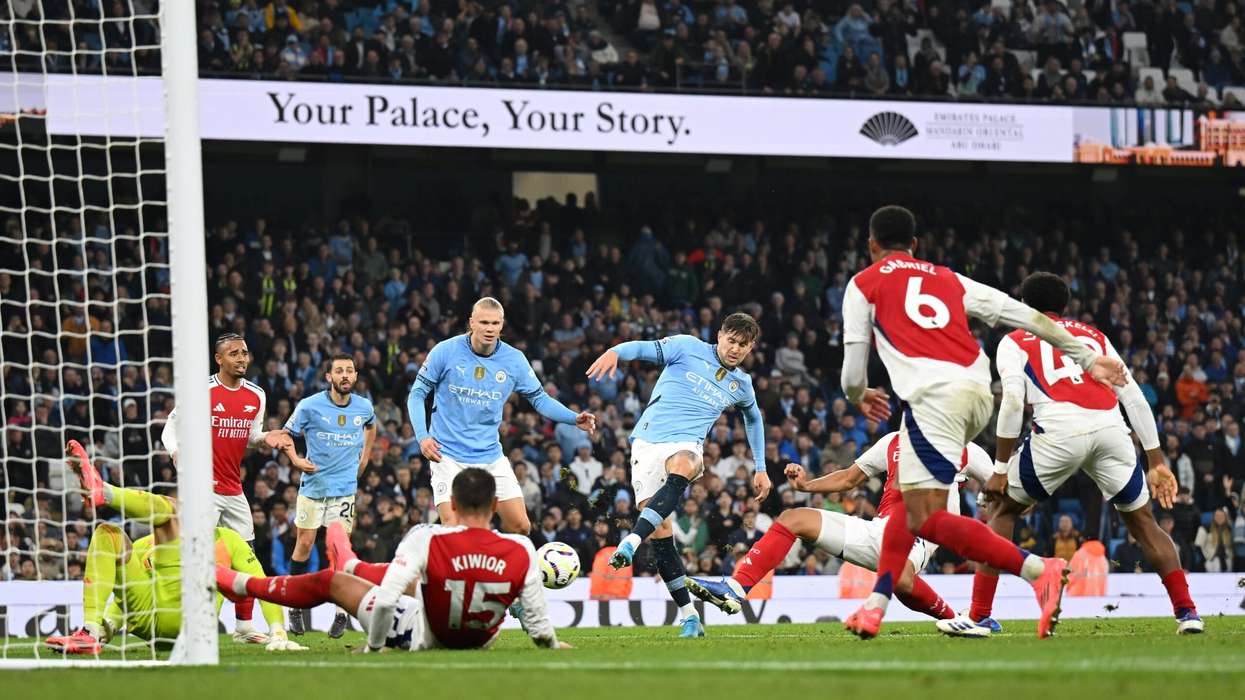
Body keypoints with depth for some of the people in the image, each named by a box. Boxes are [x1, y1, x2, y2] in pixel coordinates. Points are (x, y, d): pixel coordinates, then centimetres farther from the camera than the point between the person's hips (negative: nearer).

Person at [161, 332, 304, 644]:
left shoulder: (256, 396, 8)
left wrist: (266, 439, -2)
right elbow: (171, 428, -2)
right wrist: (177, 454, -20)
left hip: (234, 490, 6)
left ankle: (244, 627, 17)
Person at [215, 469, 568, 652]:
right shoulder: (521, 551, -23)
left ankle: (241, 583, 42)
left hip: (425, 637, -4)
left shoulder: (427, 540, -29)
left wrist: (374, 645, -10)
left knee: (330, 581, 17)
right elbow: (537, 621, -16)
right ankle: (350, 565, 70)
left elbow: (385, 599, -28)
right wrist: (552, 642, 7)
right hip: (481, 639, 4)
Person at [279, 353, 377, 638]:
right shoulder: (310, 406, -10)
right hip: (313, 485, -1)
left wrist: (364, 459, 17)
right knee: (304, 544, 2)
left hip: (345, 488, 1)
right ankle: (297, 606, 15)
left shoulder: (363, 407, 1)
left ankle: (342, 612, 2)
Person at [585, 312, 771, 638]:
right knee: (660, 532, -10)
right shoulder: (688, 348, 5)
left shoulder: (741, 385, 16)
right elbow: (644, 348, -6)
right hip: (648, 440, -1)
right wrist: (615, 352, -28)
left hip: (686, 445, 1)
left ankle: (630, 544, -51)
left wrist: (760, 469, 35)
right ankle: (689, 615, -2)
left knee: (682, 468, -39)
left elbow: (754, 419, 36)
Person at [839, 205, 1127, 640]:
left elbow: (853, 375, 15)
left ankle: (1038, 571, -24)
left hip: (932, 396, -7)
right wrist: (1088, 359, 27)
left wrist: (859, 397, 39)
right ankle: (874, 608, 17)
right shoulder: (949, 279, 27)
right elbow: (1027, 317, 23)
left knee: (925, 519, -12)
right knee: (911, 500, 21)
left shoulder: (863, 285, 16)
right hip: (978, 395, 7)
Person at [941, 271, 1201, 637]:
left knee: (1003, 510, 17)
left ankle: (978, 616, 10)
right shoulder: (1093, 335, 29)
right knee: (1143, 523, 21)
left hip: (1059, 431, -3)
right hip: (1110, 428, 3)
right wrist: (1156, 462, 23)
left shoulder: (1015, 342, 19)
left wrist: (1000, 468, 6)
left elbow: (1013, 402, 2)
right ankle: (1187, 612, 11)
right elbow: (1133, 397, 22)